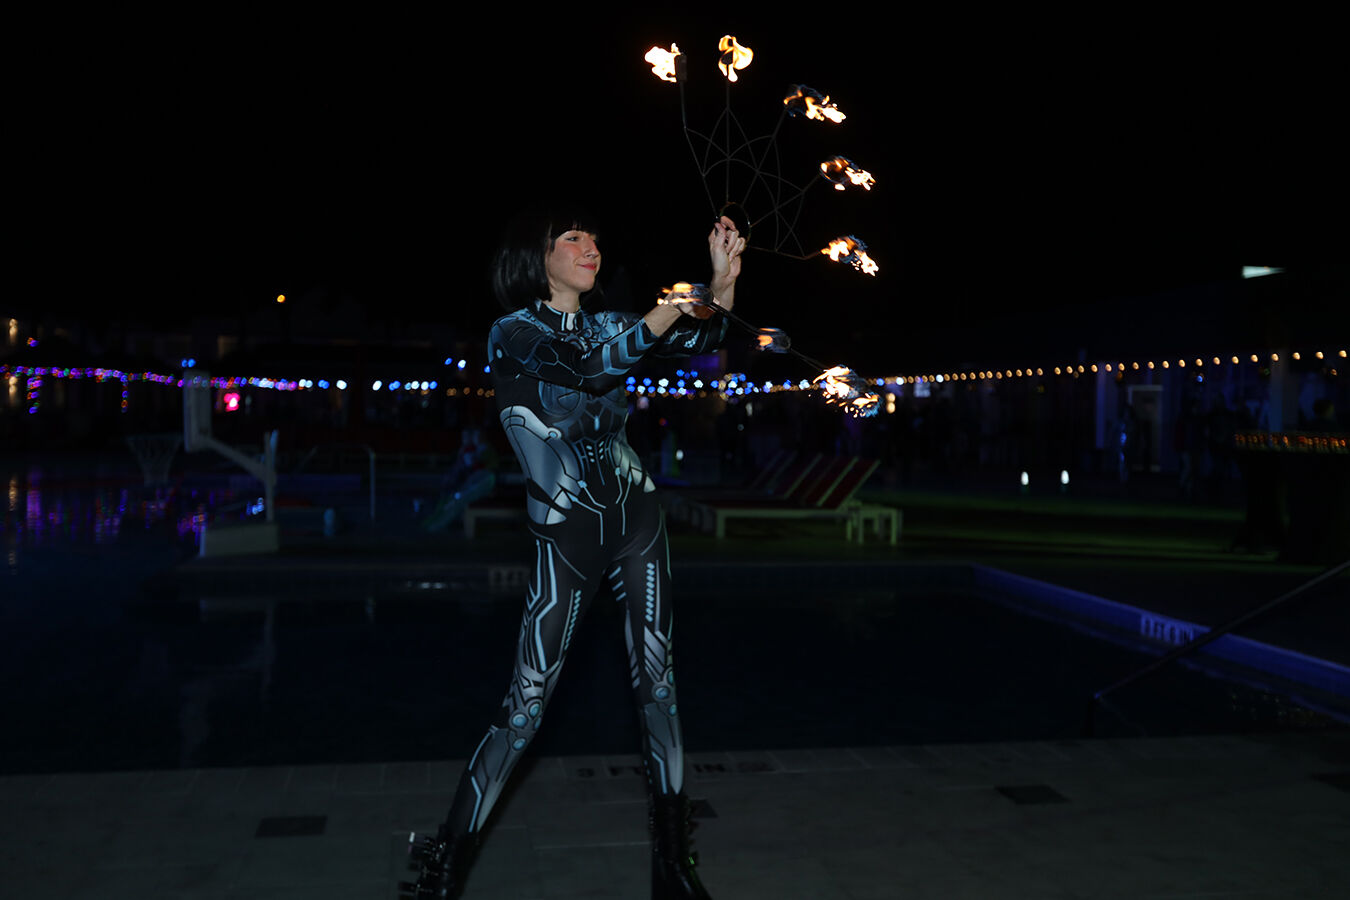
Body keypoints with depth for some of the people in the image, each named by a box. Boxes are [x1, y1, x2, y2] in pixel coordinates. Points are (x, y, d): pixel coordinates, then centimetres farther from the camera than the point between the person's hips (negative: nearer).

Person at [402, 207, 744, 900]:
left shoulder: (604, 325, 12)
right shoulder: (513, 333, -4)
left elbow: (703, 340, 5)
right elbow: (587, 372, -23)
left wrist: (721, 283, -12)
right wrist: (666, 314, -24)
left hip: (636, 519, 5)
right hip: (567, 536, -5)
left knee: (657, 682, 5)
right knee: (526, 705, -5)